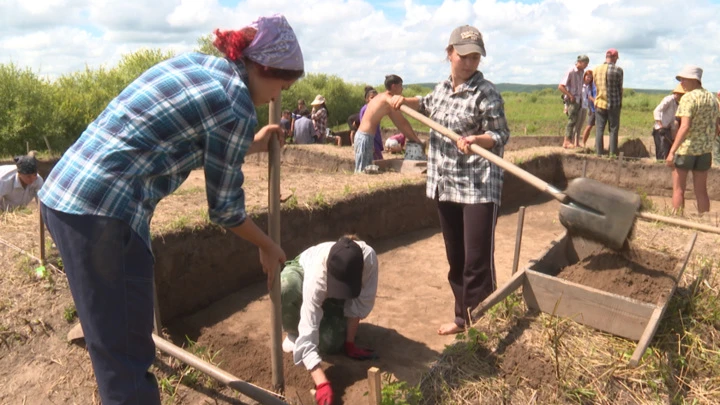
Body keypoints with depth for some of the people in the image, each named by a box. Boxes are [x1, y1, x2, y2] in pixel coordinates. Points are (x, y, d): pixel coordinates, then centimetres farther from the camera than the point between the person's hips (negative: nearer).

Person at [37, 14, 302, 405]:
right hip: (103, 210, -9)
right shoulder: (235, 109, -11)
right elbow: (224, 207, -3)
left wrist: (252, 145, 35)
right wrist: (268, 246, 13)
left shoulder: (196, 63, 13)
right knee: (124, 347, 5)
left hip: (63, 193, 9)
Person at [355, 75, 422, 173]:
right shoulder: (388, 99, -12)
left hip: (362, 135, 10)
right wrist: (416, 139, 1)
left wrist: (412, 138, 18)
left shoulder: (381, 97, 17)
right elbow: (403, 123, -9)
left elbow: (398, 122, 19)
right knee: (362, 171, -6)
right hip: (365, 137, -10)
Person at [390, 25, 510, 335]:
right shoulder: (442, 88, 11)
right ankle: (463, 317, 29)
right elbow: (427, 106, 34)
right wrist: (405, 101, 17)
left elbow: (501, 135, -11)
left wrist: (476, 140, -29)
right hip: (446, 186, 7)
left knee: (477, 260, -6)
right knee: (455, 258, 14)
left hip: (479, 188, -7)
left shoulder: (486, 93, -9)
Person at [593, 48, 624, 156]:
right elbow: (620, 88, -1)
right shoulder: (618, 70, -8)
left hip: (599, 103, 3)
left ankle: (599, 153, 7)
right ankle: (613, 154, 5)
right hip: (613, 104, -3)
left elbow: (596, 86, 7)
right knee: (613, 130, 4)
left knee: (599, 129, 7)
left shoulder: (596, 69, 2)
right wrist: (620, 102, 9)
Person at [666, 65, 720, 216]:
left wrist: (672, 151, -24)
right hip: (705, 150, 7)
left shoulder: (688, 98, -13)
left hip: (686, 148, -7)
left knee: (678, 189, 3)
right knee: (701, 190, 12)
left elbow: (685, 127, -23)